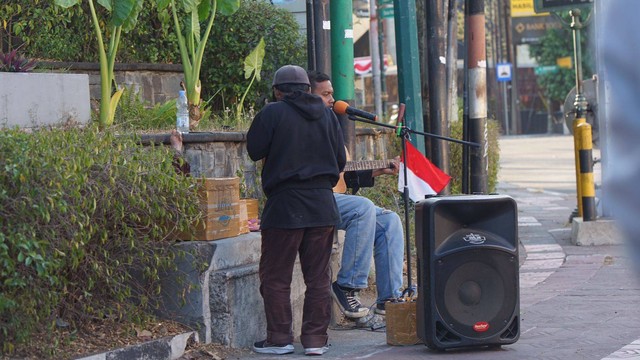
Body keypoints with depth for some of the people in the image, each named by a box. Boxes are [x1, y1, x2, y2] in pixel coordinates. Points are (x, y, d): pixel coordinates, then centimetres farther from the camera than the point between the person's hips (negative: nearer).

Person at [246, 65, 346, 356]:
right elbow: (340, 160, 11)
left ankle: (279, 338, 4)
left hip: (284, 204, -4)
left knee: (275, 276, 4)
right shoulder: (327, 115, 7)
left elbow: (254, 150, -2)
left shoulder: (273, 114, -7)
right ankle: (316, 339, 8)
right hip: (322, 206, 4)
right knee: (318, 276, 9)